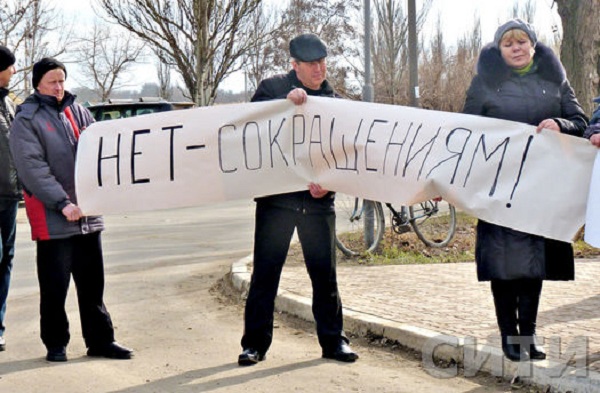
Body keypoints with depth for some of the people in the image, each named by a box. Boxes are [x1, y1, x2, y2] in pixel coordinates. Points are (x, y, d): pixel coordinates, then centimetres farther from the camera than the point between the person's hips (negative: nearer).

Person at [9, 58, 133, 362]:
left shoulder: (77, 111, 12)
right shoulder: (26, 120, -4)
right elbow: (32, 167, -14)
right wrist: (62, 203, -22)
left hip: (87, 213, 5)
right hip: (52, 219, -5)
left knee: (92, 282, 11)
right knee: (55, 286, 3)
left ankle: (100, 340, 20)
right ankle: (55, 344, 17)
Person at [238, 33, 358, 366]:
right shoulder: (273, 88, 5)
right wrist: (285, 100, -24)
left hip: (317, 200, 2)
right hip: (276, 197, -2)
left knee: (325, 273, 4)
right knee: (265, 272, 0)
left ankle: (333, 340, 16)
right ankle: (255, 342, 9)